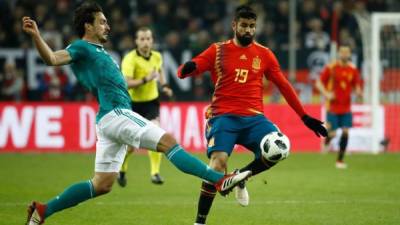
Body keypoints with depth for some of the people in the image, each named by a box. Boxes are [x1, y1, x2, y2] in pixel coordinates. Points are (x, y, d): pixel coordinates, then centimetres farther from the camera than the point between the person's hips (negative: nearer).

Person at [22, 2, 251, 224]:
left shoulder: (98, 51, 25)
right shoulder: (82, 48, -3)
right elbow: (52, 59, -20)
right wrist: (36, 36, -35)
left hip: (111, 119, 10)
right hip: (115, 114, -10)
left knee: (102, 184, 8)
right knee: (168, 141, -15)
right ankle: (220, 180, -21)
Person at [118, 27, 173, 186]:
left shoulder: (157, 57, -2)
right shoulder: (130, 59, -19)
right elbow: (126, 83, -29)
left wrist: (164, 85, 8)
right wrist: (146, 79, -38)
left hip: (151, 102, 3)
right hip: (133, 103, -3)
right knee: (130, 146, 6)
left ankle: (155, 172, -13)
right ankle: (122, 170, 35)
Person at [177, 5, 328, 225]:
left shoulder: (264, 54, 10)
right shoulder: (218, 50, 4)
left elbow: (284, 86, 15)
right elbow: (183, 71, -1)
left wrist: (305, 117, 12)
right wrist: (188, 68, -27)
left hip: (253, 117, 2)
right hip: (224, 116, -2)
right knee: (218, 162, -23)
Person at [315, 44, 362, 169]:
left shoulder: (353, 70, 3)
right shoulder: (330, 68, -7)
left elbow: (356, 86, 12)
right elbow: (319, 83, -2)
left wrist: (358, 92, -11)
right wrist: (326, 93, -19)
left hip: (346, 107, 3)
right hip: (333, 106, -3)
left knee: (345, 132, -5)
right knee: (332, 133, -7)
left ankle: (340, 160, 7)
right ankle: (326, 141, 32)